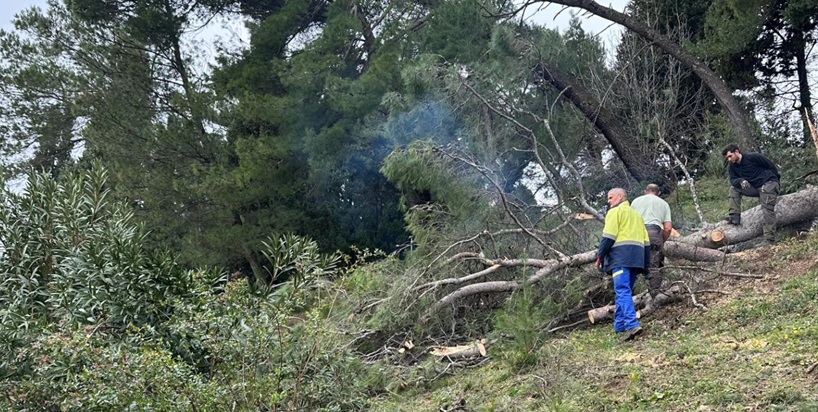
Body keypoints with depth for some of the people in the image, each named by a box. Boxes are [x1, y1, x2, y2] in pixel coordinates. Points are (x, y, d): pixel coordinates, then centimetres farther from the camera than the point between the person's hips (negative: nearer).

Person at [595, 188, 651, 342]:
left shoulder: (615, 212, 5)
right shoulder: (636, 214, 29)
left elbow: (608, 237, -7)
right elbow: (646, 242, 24)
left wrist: (600, 256, -2)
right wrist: (647, 265, 23)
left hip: (621, 255, -8)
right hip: (637, 256, 8)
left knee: (623, 290, -16)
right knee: (624, 291, 12)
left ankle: (632, 325, -30)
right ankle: (620, 325, 10)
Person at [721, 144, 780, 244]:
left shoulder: (752, 157, -15)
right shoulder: (732, 166, 4)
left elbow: (770, 165, -7)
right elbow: (733, 180, -2)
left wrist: (776, 179, 0)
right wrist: (741, 181, -24)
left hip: (768, 184, -7)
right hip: (755, 187, 7)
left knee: (768, 212, -14)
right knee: (733, 188, 2)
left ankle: (769, 242, -16)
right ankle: (735, 217, -5)